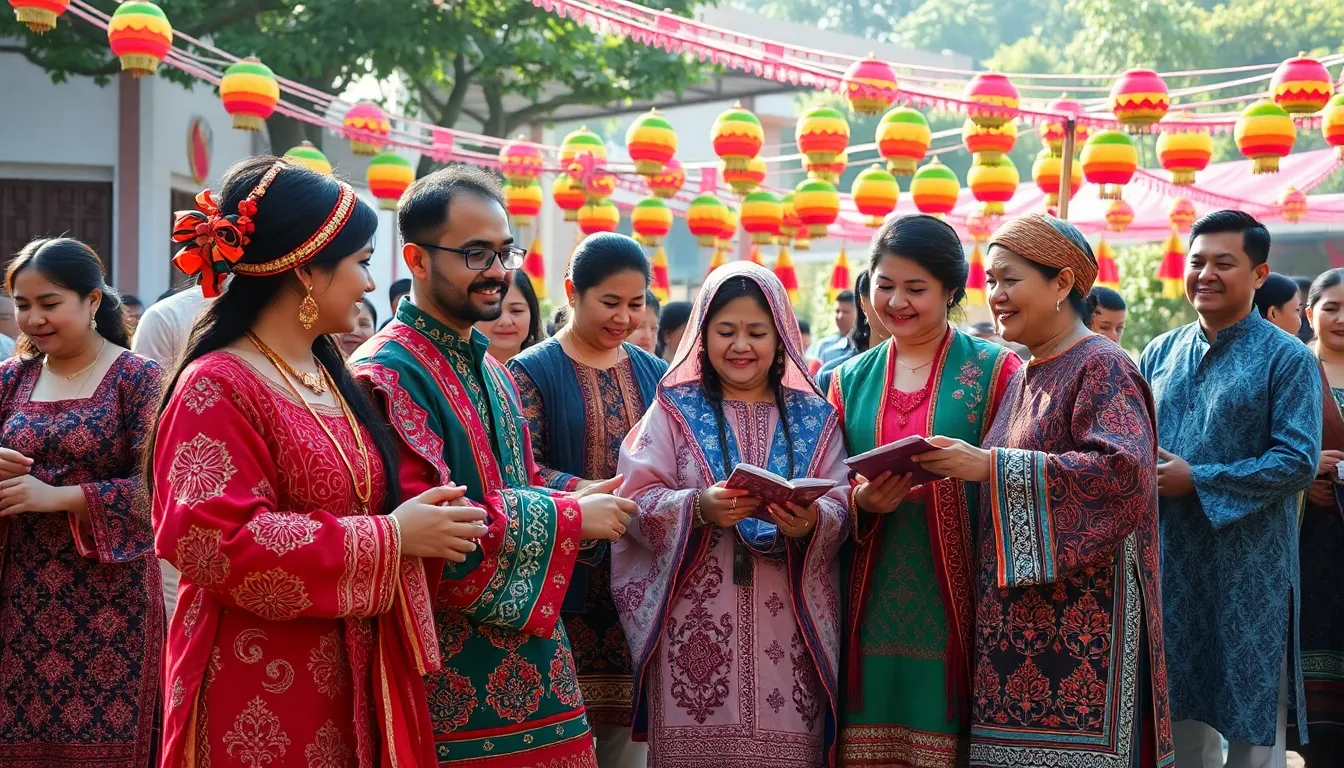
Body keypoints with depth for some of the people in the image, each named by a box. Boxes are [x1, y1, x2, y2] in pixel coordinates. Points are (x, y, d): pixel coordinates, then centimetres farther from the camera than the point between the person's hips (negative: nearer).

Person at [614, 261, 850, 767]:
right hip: (696, 625, -1)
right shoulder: (675, 409, 6)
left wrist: (811, 521, -19)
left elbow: (841, 505, 3)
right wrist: (700, 508, -20)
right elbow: (637, 501, -3)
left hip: (789, 627, 1)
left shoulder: (813, 416, 11)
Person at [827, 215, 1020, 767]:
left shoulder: (995, 370, 0)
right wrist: (861, 501, -8)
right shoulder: (850, 380, 12)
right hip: (874, 610, 3)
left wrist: (958, 469, -17)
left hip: (957, 607, -3)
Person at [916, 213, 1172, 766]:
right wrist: (948, 475, 6)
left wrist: (989, 465, -22)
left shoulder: (1102, 368, -7)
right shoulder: (1025, 378, 18)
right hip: (1016, 621, 8)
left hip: (1080, 619, -8)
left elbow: (1125, 470, -23)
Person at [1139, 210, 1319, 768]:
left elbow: (1298, 461, -14)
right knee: (1180, 705, 13)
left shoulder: (1287, 358, -5)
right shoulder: (1161, 353, 10)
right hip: (1168, 555, 5)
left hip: (1248, 563, -5)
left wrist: (1196, 481, -17)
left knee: (1250, 721, 2)